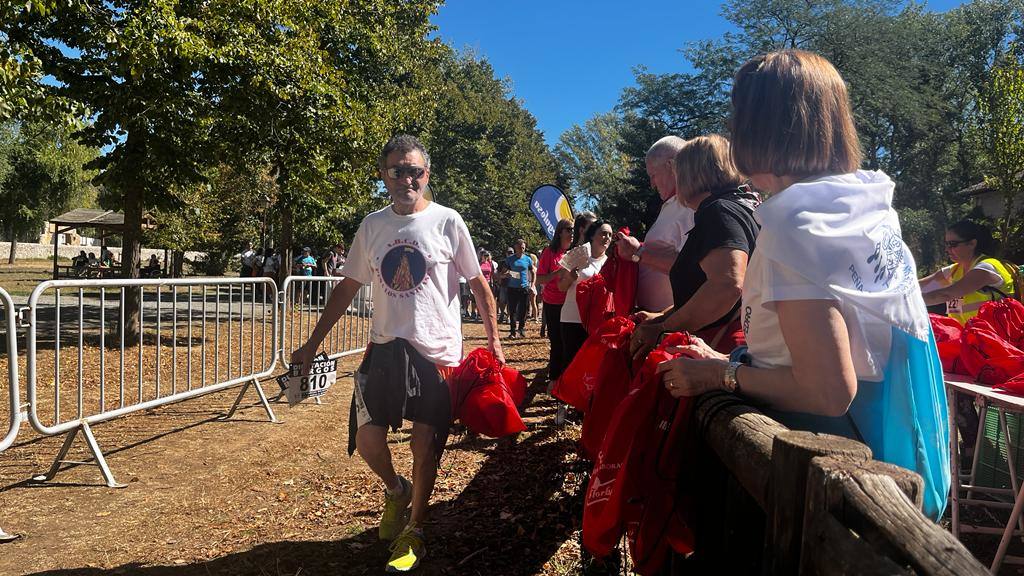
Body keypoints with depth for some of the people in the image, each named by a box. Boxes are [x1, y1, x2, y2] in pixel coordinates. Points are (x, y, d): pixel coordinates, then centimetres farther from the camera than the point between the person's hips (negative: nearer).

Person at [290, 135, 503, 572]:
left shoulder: (447, 221, -4)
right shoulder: (371, 226, 7)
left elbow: (478, 284, 0)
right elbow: (347, 287, 12)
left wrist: (493, 339, -4)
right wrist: (313, 343, 10)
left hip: (437, 351, -3)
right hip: (385, 347, 3)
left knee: (425, 445, 3)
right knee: (366, 436, 1)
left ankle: (414, 533, 24)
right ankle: (396, 490, 34)